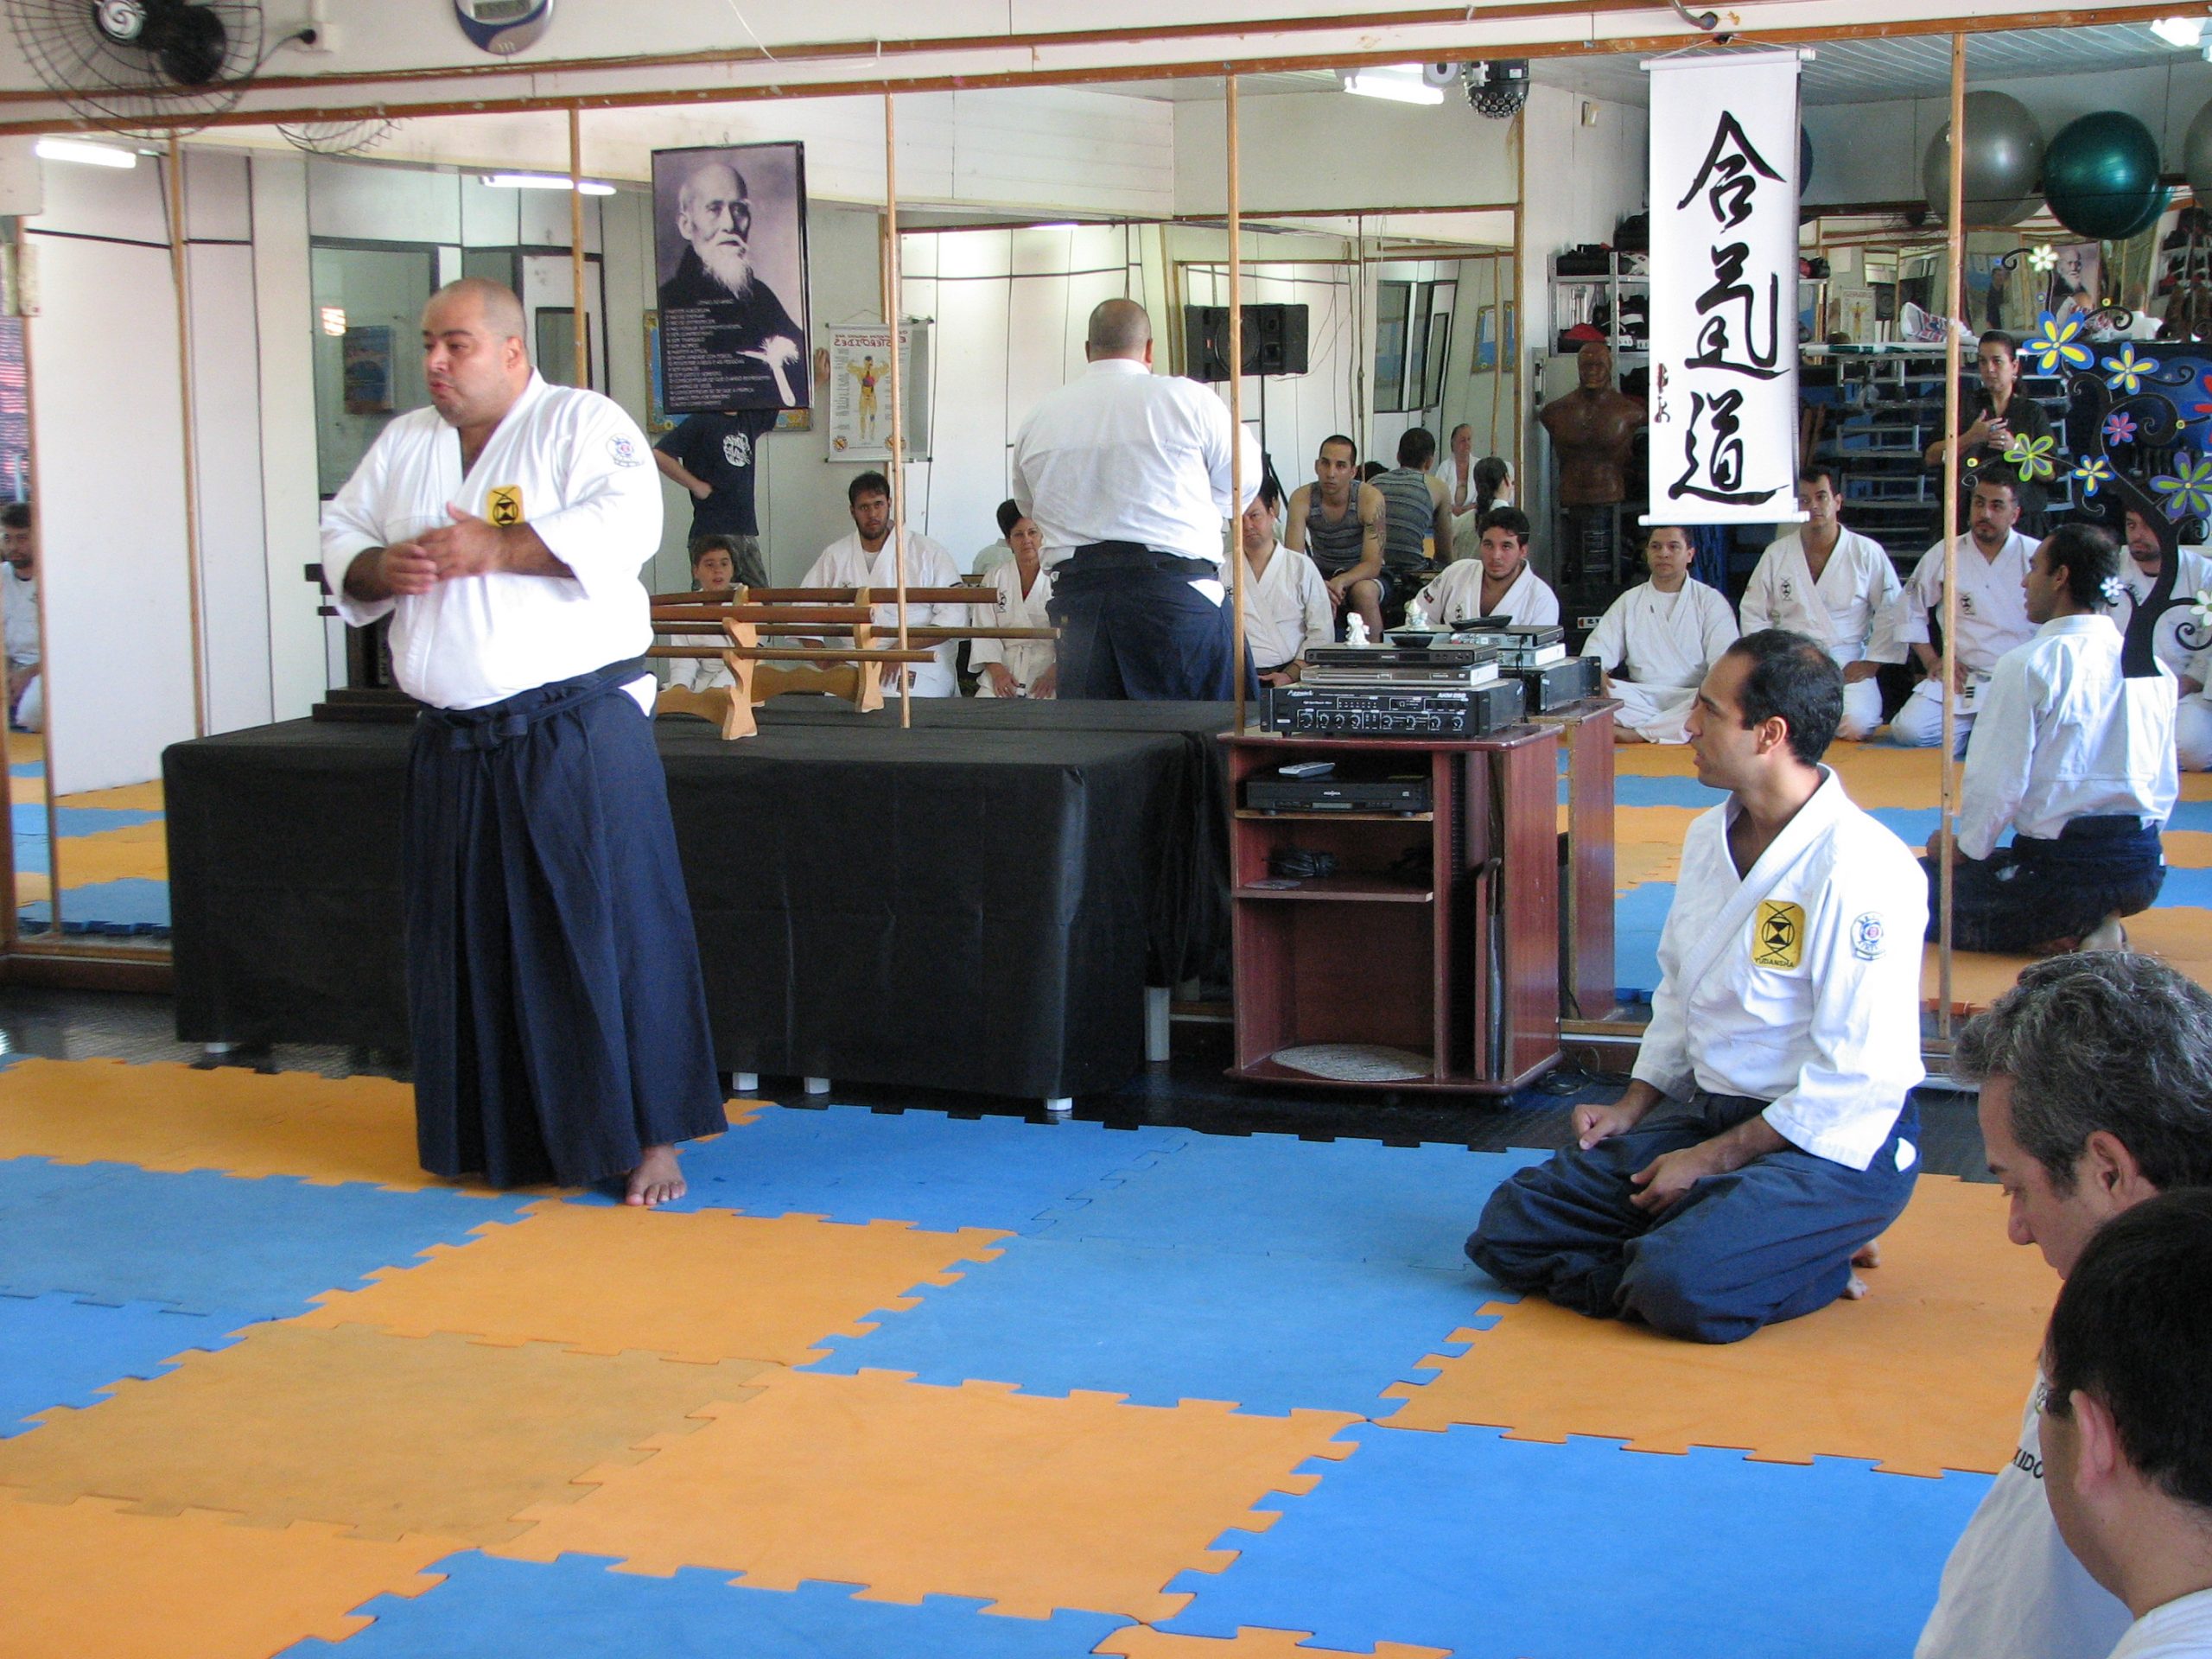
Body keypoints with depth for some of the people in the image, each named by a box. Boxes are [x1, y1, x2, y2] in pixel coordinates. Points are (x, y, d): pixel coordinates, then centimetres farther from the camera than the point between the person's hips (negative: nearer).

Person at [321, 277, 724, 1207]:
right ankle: (488, 1133, 25)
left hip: (578, 735, -6)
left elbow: (627, 524, -19)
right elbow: (340, 538, 17)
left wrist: (497, 551, -21)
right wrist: (378, 569, -7)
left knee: (611, 927, -5)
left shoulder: (583, 424, -4)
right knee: (465, 941, 11)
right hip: (454, 740, 6)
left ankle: (648, 1135, 4)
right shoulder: (403, 446, 15)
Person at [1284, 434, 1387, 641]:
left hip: (1362, 576, -1)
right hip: (1321, 575, 1)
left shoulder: (1370, 498, -20)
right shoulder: (1302, 498, -15)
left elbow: (1373, 564, -23)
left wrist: (1341, 582, -43)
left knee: (1364, 592, -35)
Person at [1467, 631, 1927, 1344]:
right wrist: (1631, 1109, 8)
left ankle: (1811, 1271, -2)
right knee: (1507, 1229, -1)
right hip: (1703, 1111, 9)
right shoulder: (1708, 836, 7)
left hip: (1832, 1143, -9)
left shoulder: (1859, 869, -21)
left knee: (1679, 1288, -32)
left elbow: (1861, 1078, -21)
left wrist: (1712, 1160, -17)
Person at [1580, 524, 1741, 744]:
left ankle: (1637, 733, -34)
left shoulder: (1711, 600, 8)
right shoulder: (1629, 601, 18)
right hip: (1642, 696, 2)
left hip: (1690, 698, -2)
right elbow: (1599, 648, 10)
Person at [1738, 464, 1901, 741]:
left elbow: (1891, 612, 4)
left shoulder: (1867, 553, 3)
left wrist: (1871, 663, -2)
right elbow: (1754, 614, 11)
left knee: (1854, 726, -28)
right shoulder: (1777, 555, 7)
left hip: (1847, 667, -1)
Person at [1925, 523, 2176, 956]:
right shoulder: (2156, 670, 4)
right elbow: (2165, 785, 12)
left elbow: (1996, 783, -12)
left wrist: (1965, 846, 5)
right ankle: (2085, 926, 4)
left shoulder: (2028, 665, -13)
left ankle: (2062, 936, -5)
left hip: (2064, 867, -7)